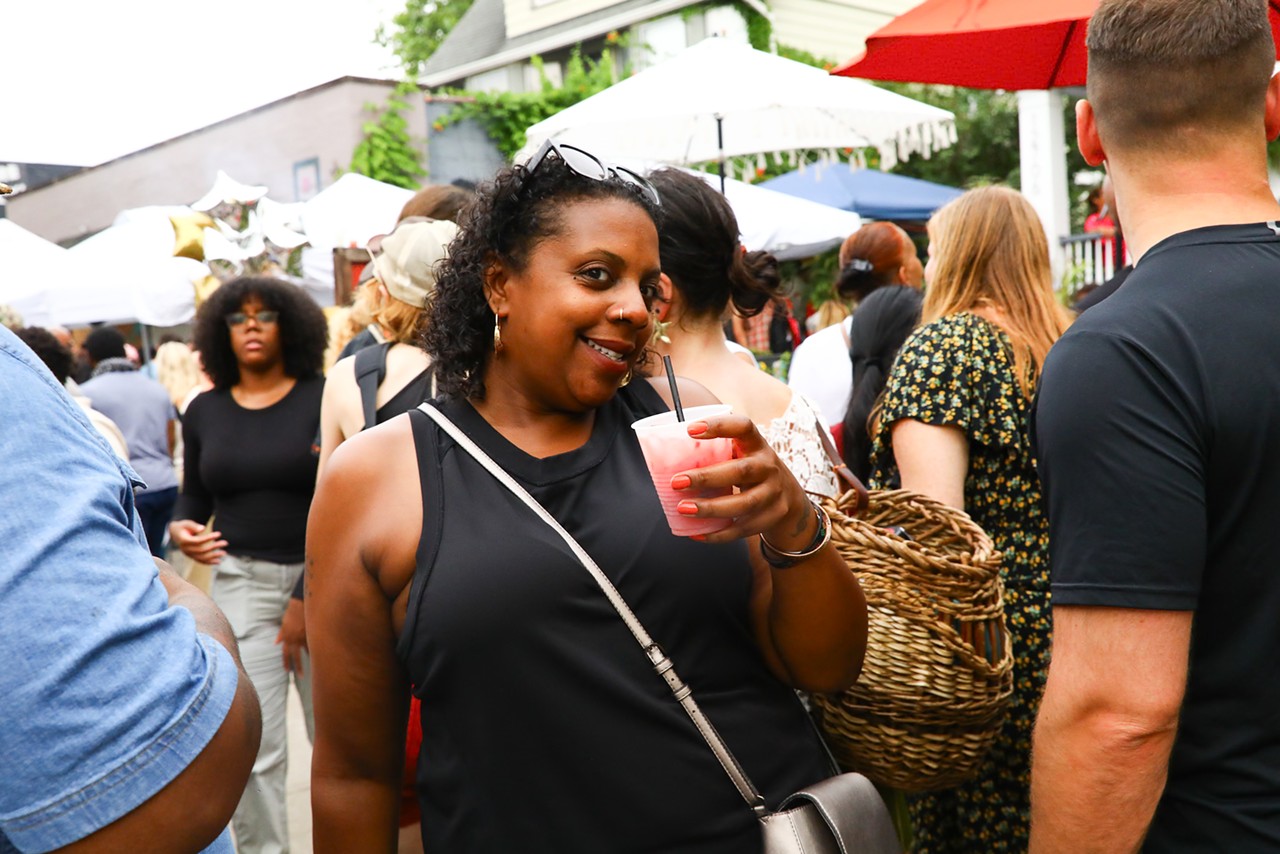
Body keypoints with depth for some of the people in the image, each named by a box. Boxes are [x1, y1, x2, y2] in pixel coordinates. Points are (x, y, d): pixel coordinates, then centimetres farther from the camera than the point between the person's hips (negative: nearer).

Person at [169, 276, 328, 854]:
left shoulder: (322, 398, -4)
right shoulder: (204, 411, 8)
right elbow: (194, 494, 18)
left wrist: (307, 598, -9)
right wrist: (181, 528, -7)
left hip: (322, 577, -2)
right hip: (241, 581, 2)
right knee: (251, 746, -1)